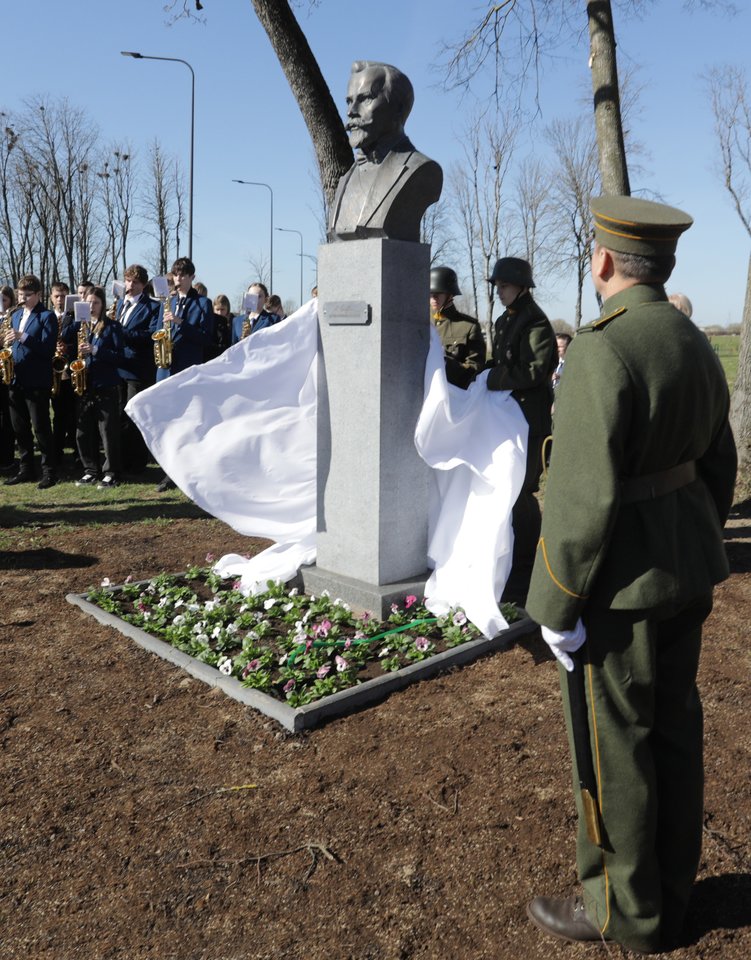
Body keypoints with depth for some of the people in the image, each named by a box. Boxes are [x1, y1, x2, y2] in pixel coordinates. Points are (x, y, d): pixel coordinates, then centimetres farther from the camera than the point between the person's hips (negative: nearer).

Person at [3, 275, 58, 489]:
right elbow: (15, 344, 22)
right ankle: (26, 469, 20)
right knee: (20, 428, 11)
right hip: (16, 380, 7)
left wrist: (23, 337, -25)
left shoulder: (47, 316, -6)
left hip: (37, 381, -7)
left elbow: (48, 349, -16)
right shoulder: (16, 316, 16)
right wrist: (8, 345, 1)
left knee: (40, 428, -4)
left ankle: (49, 471, 4)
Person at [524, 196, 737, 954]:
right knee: (673, 728, 20)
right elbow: (718, 468, 13)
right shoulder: (696, 345, 7)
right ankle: (670, 894, 39)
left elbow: (584, 495, -25)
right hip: (686, 571, 9)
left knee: (611, 747, 8)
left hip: (622, 583, -9)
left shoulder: (600, 351, -22)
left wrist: (556, 604, -15)